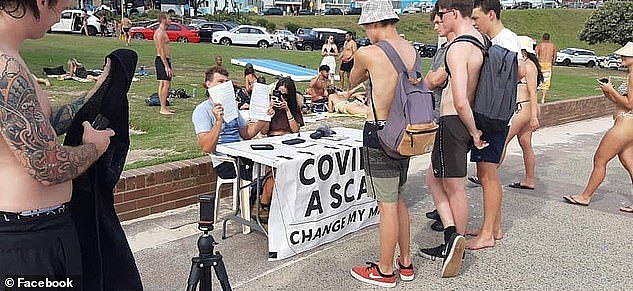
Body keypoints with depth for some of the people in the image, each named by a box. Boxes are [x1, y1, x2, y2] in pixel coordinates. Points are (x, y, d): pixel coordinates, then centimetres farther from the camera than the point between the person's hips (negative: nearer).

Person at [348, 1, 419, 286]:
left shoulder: (367, 53, -13)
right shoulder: (411, 50, 6)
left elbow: (351, 82, 7)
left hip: (379, 133, -7)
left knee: (387, 204, 1)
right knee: (398, 198, 19)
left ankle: (385, 270, 15)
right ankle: (406, 262, 30)